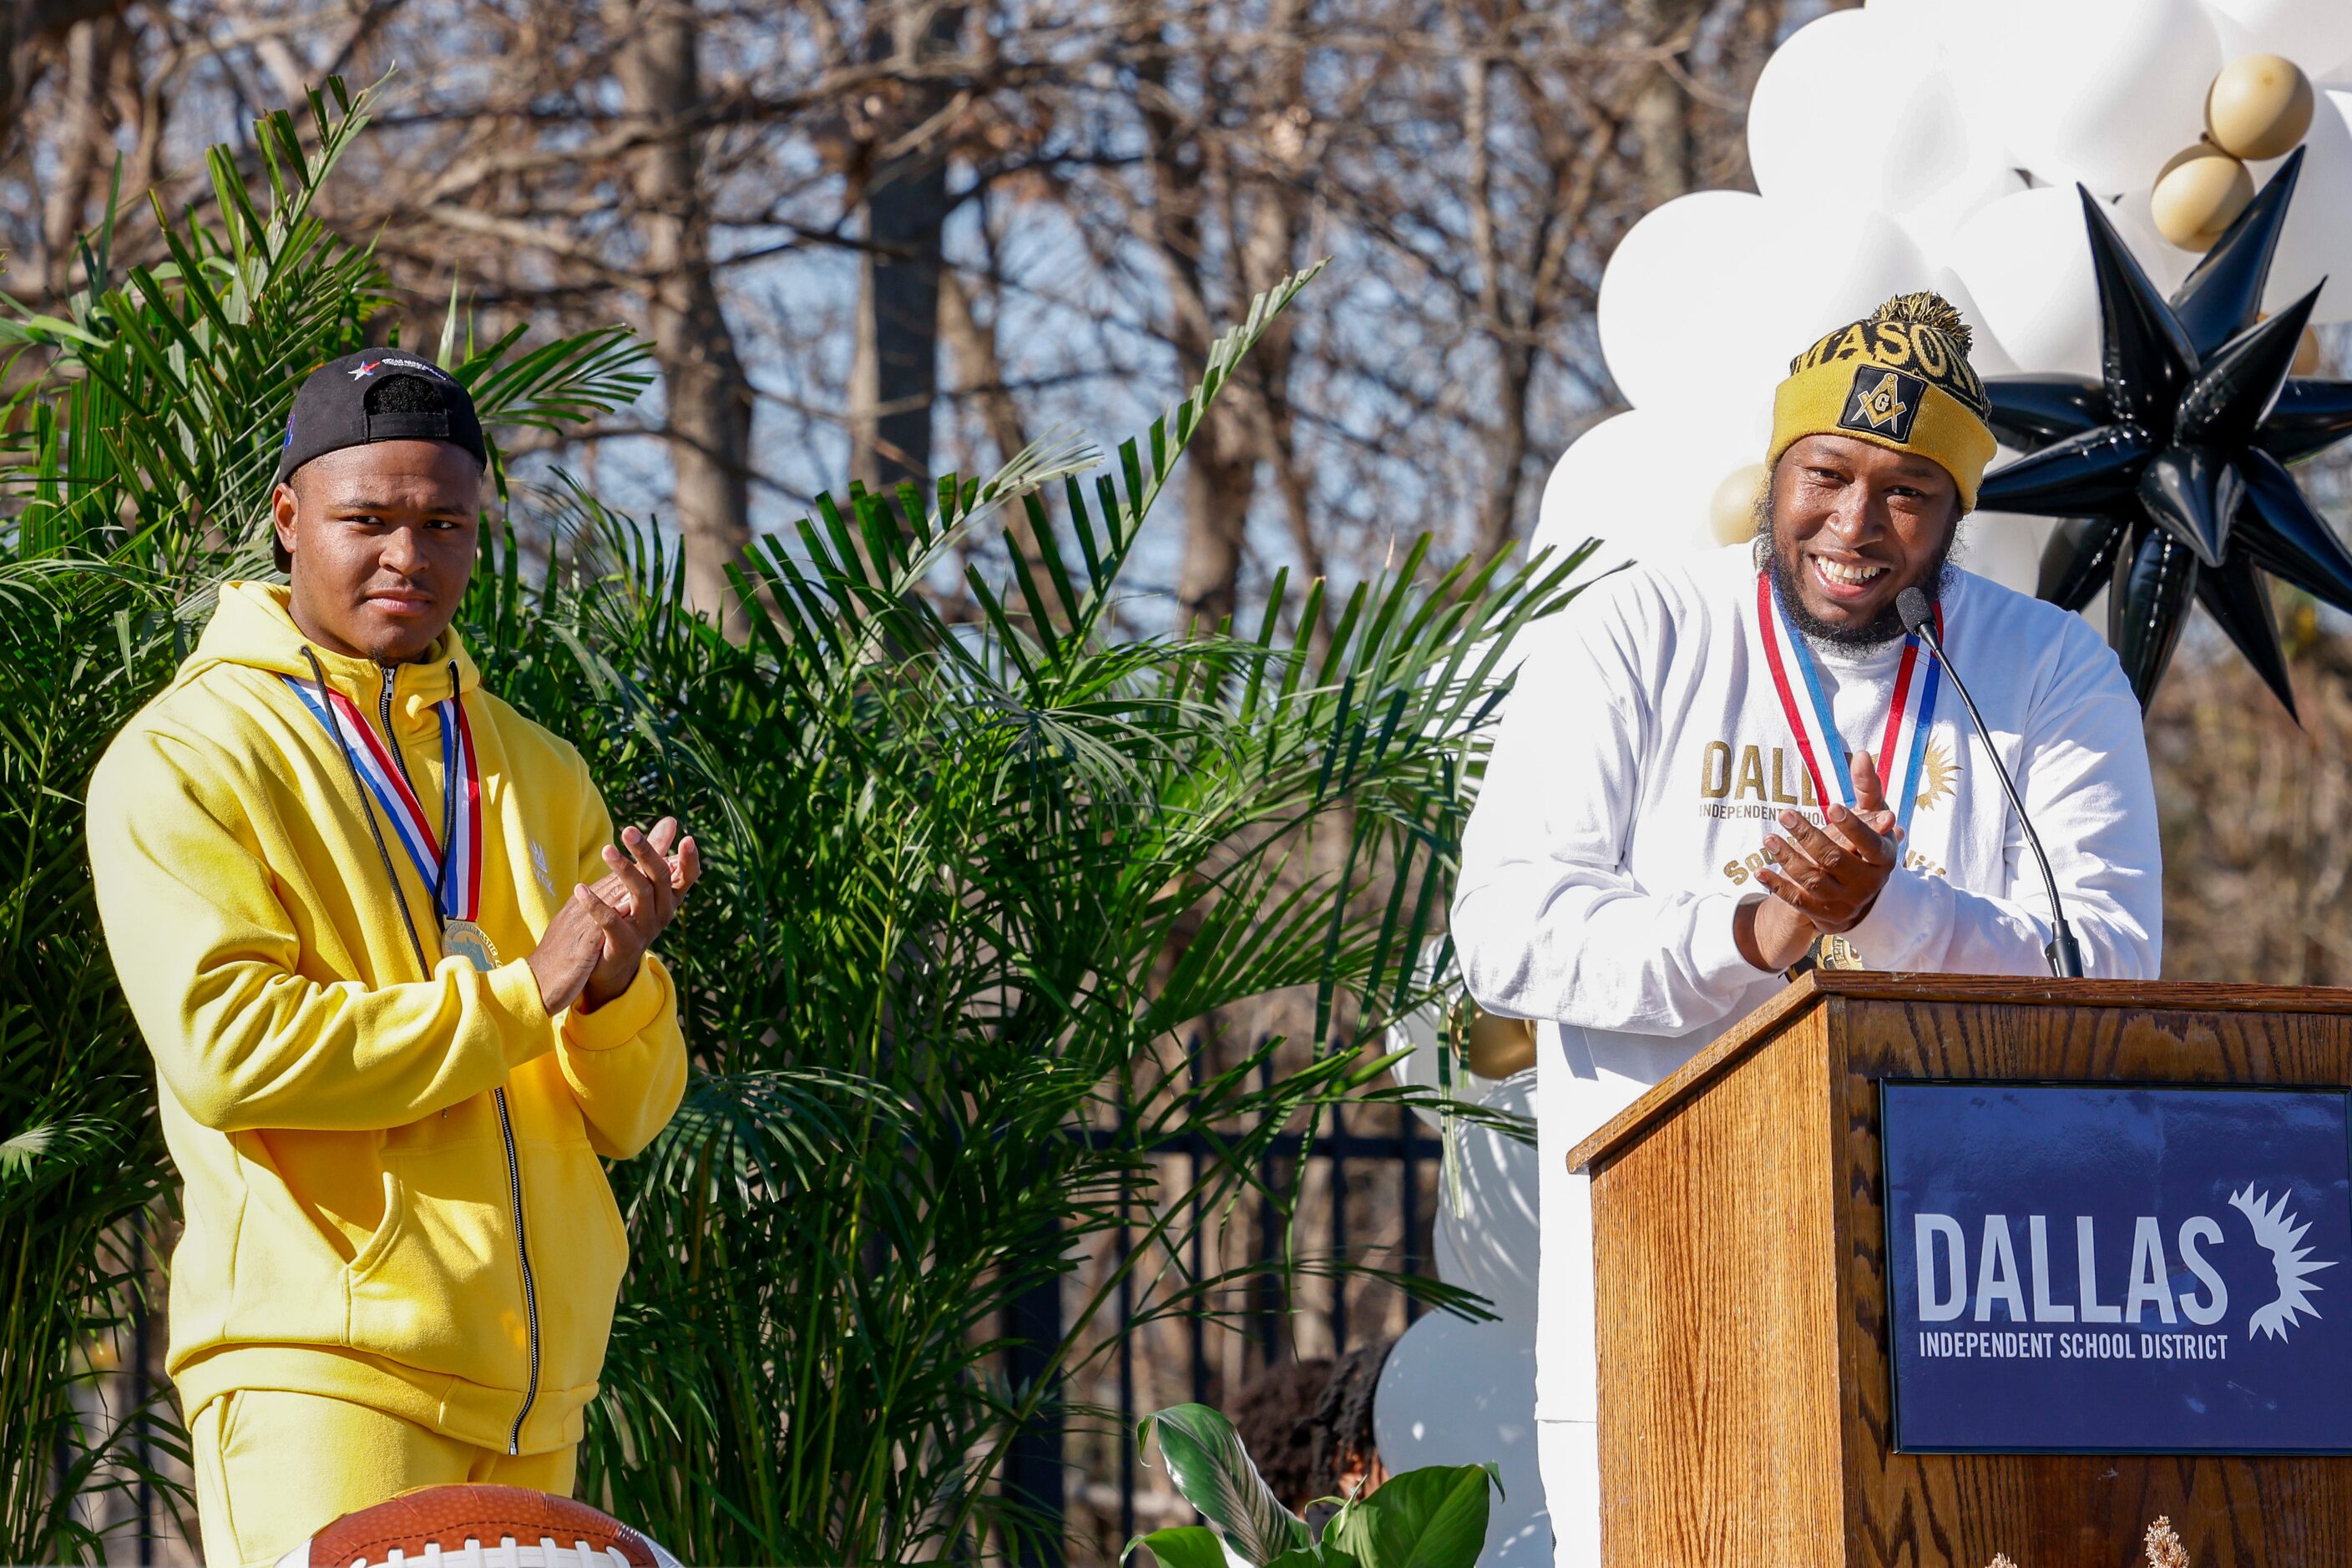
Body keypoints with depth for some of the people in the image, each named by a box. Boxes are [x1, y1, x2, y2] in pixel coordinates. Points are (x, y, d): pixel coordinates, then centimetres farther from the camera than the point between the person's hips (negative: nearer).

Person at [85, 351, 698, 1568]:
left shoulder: (537, 775, 18)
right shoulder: (183, 761, 1)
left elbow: (625, 1116, 13)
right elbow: (226, 1045, -14)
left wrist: (613, 981, -9)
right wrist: (521, 992, -13)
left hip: (534, 1394, 6)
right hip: (319, 1367, -6)